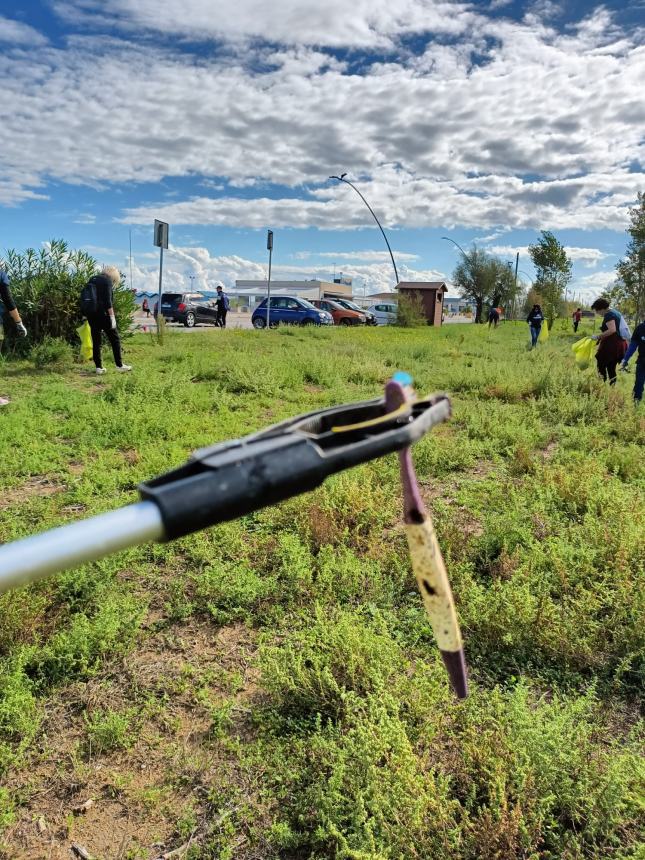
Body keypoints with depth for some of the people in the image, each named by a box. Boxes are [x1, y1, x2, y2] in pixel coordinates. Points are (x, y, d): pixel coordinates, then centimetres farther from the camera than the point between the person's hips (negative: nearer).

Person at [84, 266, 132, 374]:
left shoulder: (92, 279, 18)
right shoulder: (107, 280, -4)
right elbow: (108, 300, -15)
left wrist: (87, 314, 22)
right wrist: (112, 316, -15)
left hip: (91, 314, 7)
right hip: (102, 313, -7)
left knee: (96, 341, 9)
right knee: (114, 339, 4)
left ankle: (99, 367, 9)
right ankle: (119, 365, 4)